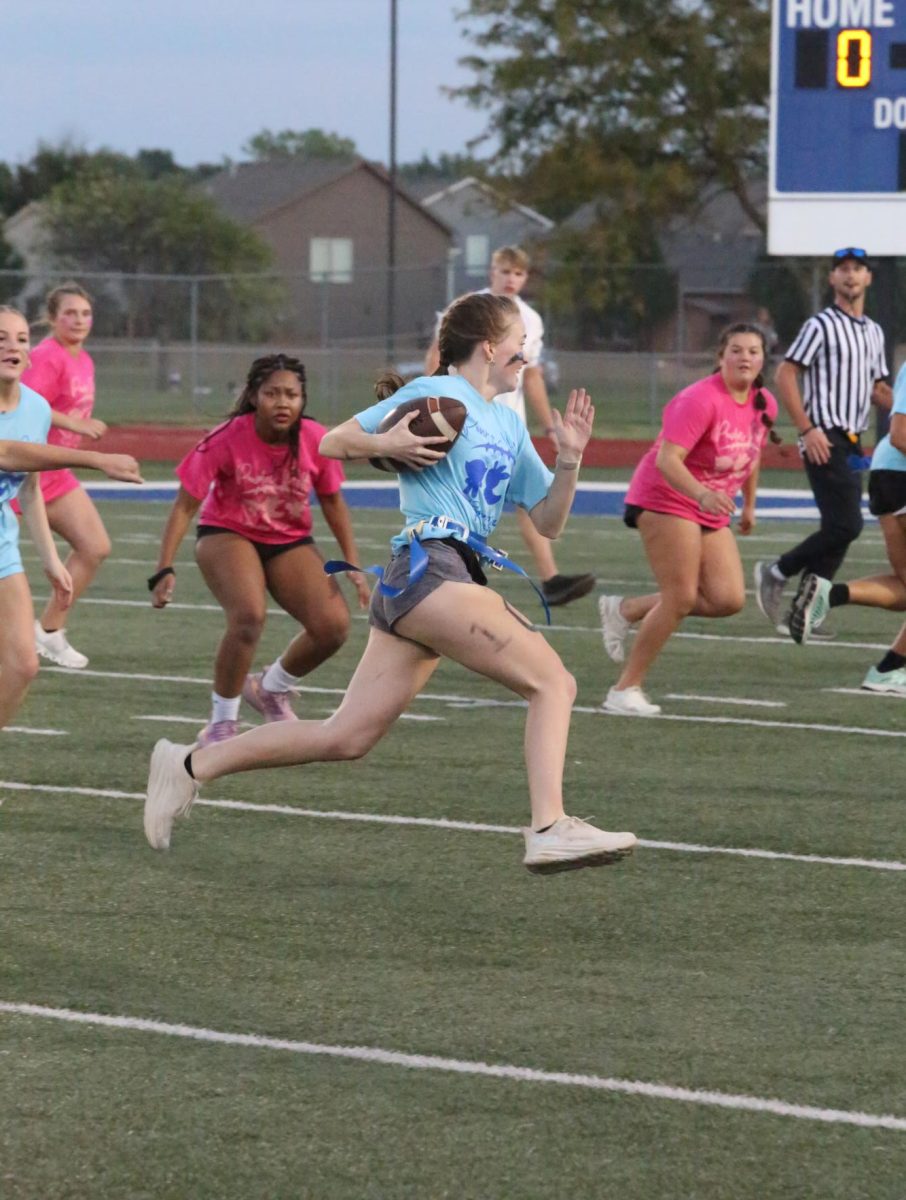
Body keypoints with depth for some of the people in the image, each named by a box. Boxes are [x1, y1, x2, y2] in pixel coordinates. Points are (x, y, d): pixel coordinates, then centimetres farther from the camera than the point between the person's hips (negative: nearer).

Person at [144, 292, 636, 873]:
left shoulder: (509, 425, 23)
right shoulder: (432, 393, 0)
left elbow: (548, 522, 21)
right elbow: (331, 443, 4)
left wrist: (569, 458, 5)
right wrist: (388, 444, -15)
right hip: (429, 568, -9)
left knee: (345, 738, 6)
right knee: (553, 680, -15)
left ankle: (191, 765, 13)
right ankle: (550, 829, -23)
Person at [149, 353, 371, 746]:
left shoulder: (317, 441, -14)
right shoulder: (227, 440, -23)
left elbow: (333, 502, 3)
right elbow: (185, 505, -18)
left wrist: (353, 566, 3)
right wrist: (164, 569, -24)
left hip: (290, 542, 4)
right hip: (227, 535, -4)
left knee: (333, 625, -17)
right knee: (249, 614, -33)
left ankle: (272, 689, 14)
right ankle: (222, 720, -12)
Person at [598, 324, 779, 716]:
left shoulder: (764, 405, 3)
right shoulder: (701, 400, -21)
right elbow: (667, 460, -29)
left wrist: (749, 504, 26)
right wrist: (702, 494, -44)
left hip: (711, 512, 8)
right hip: (666, 499, -8)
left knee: (729, 599, -5)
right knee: (681, 598, -15)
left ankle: (625, 610, 12)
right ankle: (626, 690, -3)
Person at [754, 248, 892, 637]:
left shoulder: (874, 332, 17)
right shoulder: (821, 325, -6)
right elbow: (785, 374, -10)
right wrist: (807, 429, -17)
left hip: (852, 444, 8)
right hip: (825, 441, -8)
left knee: (839, 531, 5)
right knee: (845, 525, -15)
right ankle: (776, 573, 0)